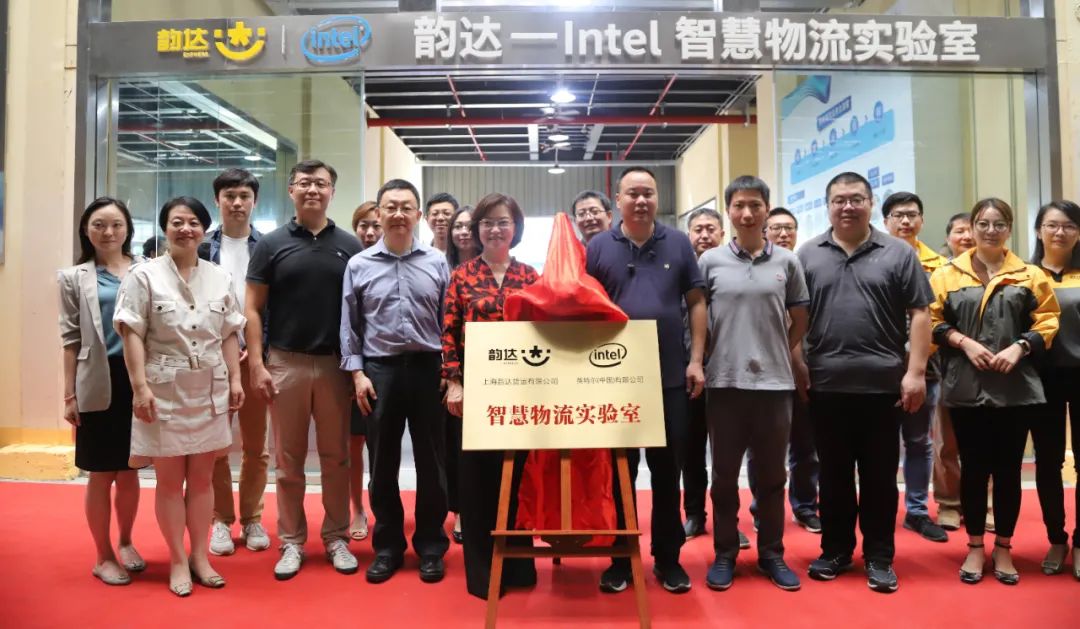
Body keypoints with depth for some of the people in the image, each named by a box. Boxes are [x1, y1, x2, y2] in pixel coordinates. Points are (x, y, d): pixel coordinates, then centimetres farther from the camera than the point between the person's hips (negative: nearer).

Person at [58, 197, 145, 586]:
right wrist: (69, 395, -1)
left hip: (139, 381, 1)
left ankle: (125, 542, 32)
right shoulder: (74, 278, 5)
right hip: (99, 385, -1)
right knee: (101, 475, 7)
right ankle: (104, 556, 22)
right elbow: (70, 339, 2)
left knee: (129, 472, 12)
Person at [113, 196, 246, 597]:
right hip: (164, 391, -3)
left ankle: (200, 556, 22)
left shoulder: (220, 278, 8)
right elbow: (132, 335, -8)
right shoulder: (144, 275, -3)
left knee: (202, 478, 11)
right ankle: (177, 561, 19)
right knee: (170, 480, 6)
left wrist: (235, 379, 4)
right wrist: (140, 386, -14)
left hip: (209, 391, 3)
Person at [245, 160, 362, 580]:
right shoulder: (271, 244, 2)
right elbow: (253, 309, 1)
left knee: (336, 457, 9)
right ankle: (291, 542, 20)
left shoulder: (349, 246, 4)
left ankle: (336, 538, 22)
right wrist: (257, 364, -7)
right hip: (285, 363, 0)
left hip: (335, 364, 1)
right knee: (287, 460, 8)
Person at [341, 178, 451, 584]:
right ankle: (387, 546, 24)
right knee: (382, 464, 9)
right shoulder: (359, 265, 5)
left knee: (431, 462, 7)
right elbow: (350, 325, 6)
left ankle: (431, 546, 21)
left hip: (428, 369, 0)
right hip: (379, 370, 1)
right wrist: (357, 373, -2)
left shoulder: (437, 263, 4)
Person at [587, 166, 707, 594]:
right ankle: (620, 558, 22)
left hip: (670, 376, 1)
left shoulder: (678, 243, 6)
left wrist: (696, 360, -1)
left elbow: (696, 302, 7)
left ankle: (668, 558, 24)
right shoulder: (598, 247, 3)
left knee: (668, 470, 10)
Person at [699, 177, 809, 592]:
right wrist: (703, 361, 3)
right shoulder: (710, 261, 1)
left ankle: (772, 554, 25)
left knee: (772, 476, 11)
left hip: (774, 382, 1)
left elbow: (799, 320, 13)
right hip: (725, 382, -1)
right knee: (724, 474, 8)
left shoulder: (787, 262, 4)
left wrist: (779, 355, 8)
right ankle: (724, 554, 21)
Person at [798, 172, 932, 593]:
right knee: (833, 474, 11)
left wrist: (916, 371, -6)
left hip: (882, 384, -1)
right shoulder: (808, 255, 6)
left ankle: (879, 557, 21)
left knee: (879, 476, 8)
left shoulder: (898, 253, 3)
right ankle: (835, 550, 25)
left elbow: (919, 315, 1)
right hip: (826, 384, 1)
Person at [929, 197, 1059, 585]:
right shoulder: (948, 274, 5)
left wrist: (1019, 347, -11)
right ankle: (975, 547, 20)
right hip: (966, 387, -1)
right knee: (974, 467, 7)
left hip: (1016, 388, 1)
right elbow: (933, 321, 3)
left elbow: (1047, 321, 4)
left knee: (1008, 468, 8)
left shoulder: (1029, 275, 7)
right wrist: (964, 343, -12)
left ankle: (1003, 548, 23)